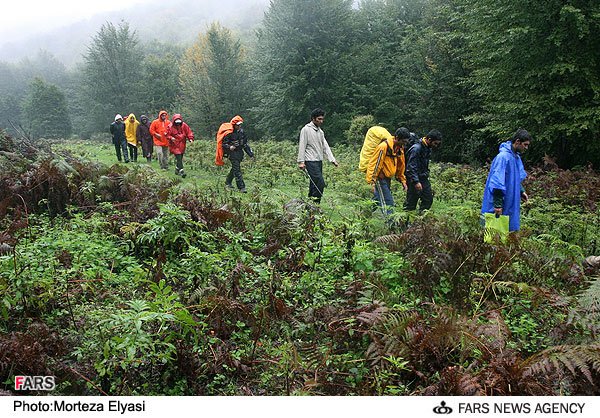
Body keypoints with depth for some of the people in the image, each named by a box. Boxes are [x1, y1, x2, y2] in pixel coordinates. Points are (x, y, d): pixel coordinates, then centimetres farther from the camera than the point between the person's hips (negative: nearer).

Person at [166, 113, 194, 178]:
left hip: (182, 145, 4)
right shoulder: (171, 127, -7)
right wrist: (171, 138, -21)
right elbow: (167, 135, 0)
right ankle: (181, 171, -18)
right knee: (179, 158, -14)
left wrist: (190, 139, -13)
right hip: (175, 145, -4)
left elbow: (189, 132, 3)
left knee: (180, 158, 13)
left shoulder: (184, 125, 0)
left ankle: (177, 170, 30)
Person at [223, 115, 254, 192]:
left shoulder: (241, 132, 7)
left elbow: (245, 143, 15)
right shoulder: (229, 133, -14)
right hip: (232, 152, -7)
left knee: (235, 168, 17)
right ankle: (241, 187, -14)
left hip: (240, 152, 7)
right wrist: (229, 147, -34)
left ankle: (228, 182, 35)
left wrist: (250, 153, 12)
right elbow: (224, 143, -13)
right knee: (237, 170, -12)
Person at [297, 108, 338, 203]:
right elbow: (302, 146, -8)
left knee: (314, 184, 9)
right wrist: (301, 161, -14)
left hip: (319, 161, 8)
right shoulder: (306, 129, -5)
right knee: (320, 183, -15)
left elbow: (325, 146, 14)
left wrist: (332, 159, 3)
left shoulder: (320, 131, 18)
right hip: (311, 161, -8)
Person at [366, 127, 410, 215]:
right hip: (380, 179, -9)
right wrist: (372, 182, -21)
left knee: (378, 200, 16)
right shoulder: (384, 146, -19)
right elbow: (374, 164, -19)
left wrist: (403, 180, 17)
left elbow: (401, 165, 19)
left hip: (387, 179, 9)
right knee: (388, 204, -9)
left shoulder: (400, 148, 8)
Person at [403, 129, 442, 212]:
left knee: (428, 199, 9)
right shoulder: (416, 148, -21)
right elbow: (411, 167, -24)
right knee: (411, 201, -4)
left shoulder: (428, 148, 7)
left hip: (423, 178, 9)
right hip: (414, 178, -9)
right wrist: (416, 182, -27)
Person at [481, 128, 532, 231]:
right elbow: (497, 183, -24)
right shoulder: (503, 157, -20)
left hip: (511, 206, 10)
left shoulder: (517, 157, 11)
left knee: (512, 229, 14)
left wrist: (521, 191, 9)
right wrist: (498, 204, -24)